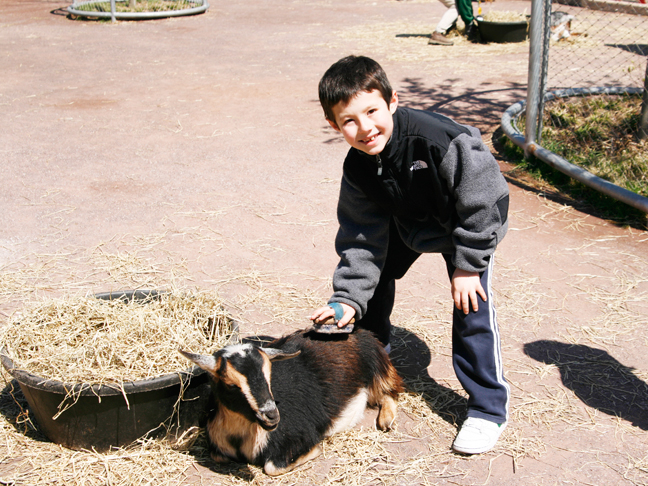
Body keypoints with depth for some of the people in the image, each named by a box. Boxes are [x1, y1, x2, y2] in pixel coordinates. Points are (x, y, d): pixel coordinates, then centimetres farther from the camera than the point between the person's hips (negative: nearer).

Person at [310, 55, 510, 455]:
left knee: (472, 310, -14)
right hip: (408, 222, 6)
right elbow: (361, 236, -12)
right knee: (373, 274, 13)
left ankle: (489, 409, 2)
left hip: (471, 224, -5)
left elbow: (480, 201, -28)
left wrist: (467, 265, -23)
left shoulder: (441, 140, -40)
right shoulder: (358, 169, -21)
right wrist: (349, 298, -20)